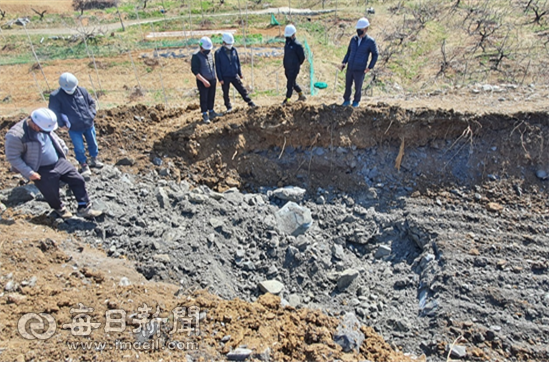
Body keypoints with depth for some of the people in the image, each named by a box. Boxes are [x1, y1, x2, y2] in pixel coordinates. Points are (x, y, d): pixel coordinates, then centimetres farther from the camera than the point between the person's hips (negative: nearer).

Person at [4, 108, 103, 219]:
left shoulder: (43, 125, -5)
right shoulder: (16, 135, -24)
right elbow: (12, 157, -17)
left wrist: (64, 149, 14)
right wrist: (29, 173, -19)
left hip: (59, 161, 6)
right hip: (42, 171, -6)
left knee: (78, 180, 1)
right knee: (51, 194, 5)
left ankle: (84, 208, 12)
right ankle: (59, 208, 39)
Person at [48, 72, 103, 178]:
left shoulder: (82, 91, -4)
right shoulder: (56, 96, -13)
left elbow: (91, 102, 9)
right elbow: (54, 112, -9)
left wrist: (91, 114, -4)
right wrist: (63, 123, -17)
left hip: (89, 124, 3)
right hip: (74, 129, -3)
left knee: (93, 143, 18)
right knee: (79, 148, 3)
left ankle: (94, 159, 41)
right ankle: (84, 166, 22)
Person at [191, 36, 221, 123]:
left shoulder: (210, 54, 8)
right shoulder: (196, 56, -14)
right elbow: (195, 71, -18)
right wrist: (204, 81, -23)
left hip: (212, 80, 6)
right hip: (203, 82, -6)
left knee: (211, 97, 13)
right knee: (204, 98, 1)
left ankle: (211, 111, 28)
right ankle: (205, 114, 13)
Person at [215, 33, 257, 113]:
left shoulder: (234, 50, 3)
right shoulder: (218, 52, -8)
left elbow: (238, 62, 11)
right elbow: (217, 67, -7)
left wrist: (240, 74, 11)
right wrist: (220, 78, -10)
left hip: (235, 76, 3)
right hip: (225, 77, -3)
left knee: (242, 90, 5)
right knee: (226, 93, 8)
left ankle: (250, 103, 14)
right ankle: (229, 107, 23)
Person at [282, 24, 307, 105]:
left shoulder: (297, 45, -15)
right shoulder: (287, 43, 9)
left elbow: (302, 57, -9)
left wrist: (297, 64, 1)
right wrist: (285, 66, 15)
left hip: (294, 69, -8)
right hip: (287, 69, 8)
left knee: (290, 85, -5)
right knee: (293, 84, 19)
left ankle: (287, 100, 3)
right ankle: (302, 96, 35)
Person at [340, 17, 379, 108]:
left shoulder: (370, 41, -7)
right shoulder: (353, 39, 5)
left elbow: (375, 55, -1)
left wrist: (370, 67, -9)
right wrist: (344, 62, 5)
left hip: (360, 70, -4)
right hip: (350, 68, 4)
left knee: (358, 87, 8)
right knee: (347, 85, 11)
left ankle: (356, 101, 30)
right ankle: (347, 100, 30)